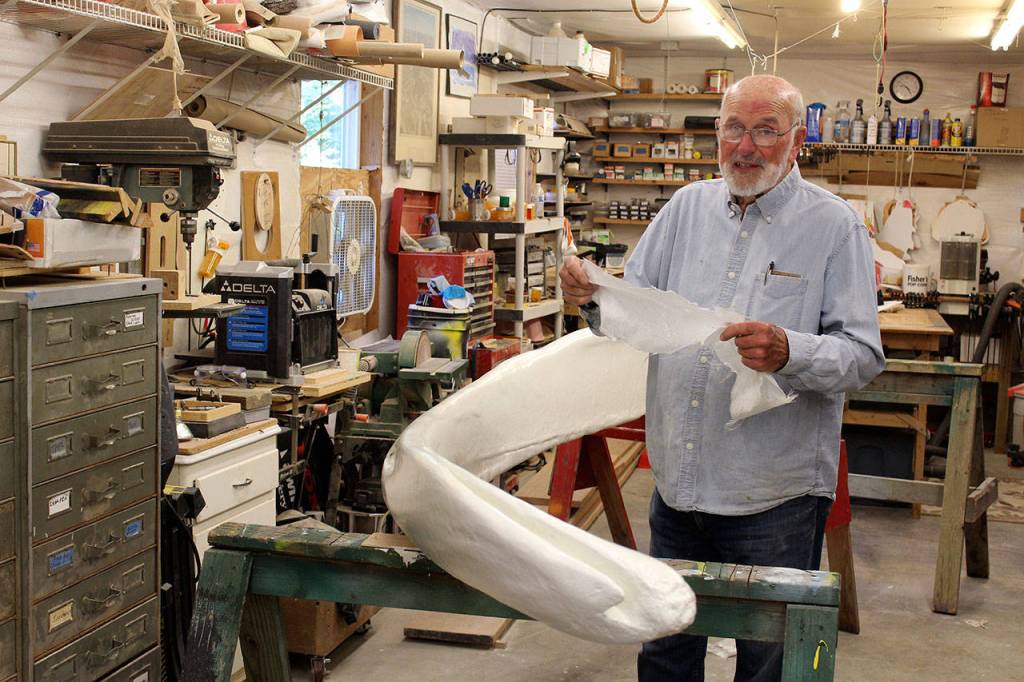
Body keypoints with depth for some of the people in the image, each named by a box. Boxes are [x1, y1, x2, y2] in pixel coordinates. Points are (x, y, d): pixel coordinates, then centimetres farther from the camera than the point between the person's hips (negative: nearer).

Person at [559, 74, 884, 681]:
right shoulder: (689, 206, 9)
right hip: (679, 479, 4)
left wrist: (789, 354, -30)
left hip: (775, 495, -4)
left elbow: (864, 354, -12)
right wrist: (593, 298, -9)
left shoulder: (834, 225, -5)